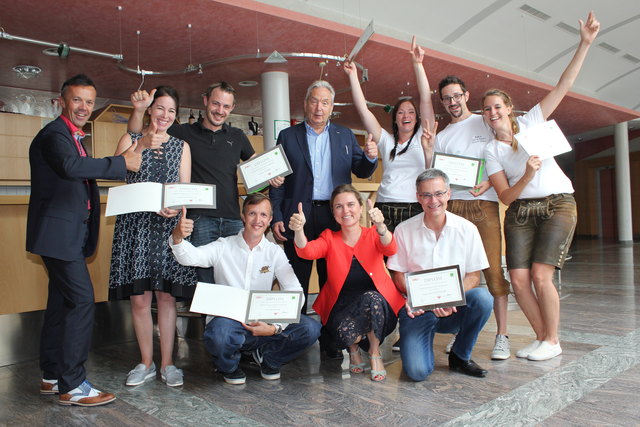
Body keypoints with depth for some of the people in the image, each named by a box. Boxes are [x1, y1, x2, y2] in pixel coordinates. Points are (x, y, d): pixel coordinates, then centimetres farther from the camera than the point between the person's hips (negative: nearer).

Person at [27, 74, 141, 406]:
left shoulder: (72, 136, 20)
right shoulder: (54, 133, -13)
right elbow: (71, 166, -33)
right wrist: (122, 163, -28)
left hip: (69, 232, 10)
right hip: (59, 231, -10)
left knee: (62, 301, 14)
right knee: (82, 300, -12)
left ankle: (52, 376, 26)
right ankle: (72, 386, -4)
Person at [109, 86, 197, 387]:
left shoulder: (181, 146, 13)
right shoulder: (131, 139, 10)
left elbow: (186, 188, 6)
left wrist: (176, 206, -15)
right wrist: (142, 145, -19)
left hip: (167, 224, 1)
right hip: (134, 224, 0)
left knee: (166, 294, 0)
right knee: (139, 297, 1)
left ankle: (167, 363, 10)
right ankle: (146, 362, 15)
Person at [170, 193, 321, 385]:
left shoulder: (275, 252, 3)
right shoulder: (223, 247, 2)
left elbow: (295, 293, -7)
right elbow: (190, 257, -15)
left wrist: (275, 327, -21)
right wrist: (177, 238, -38)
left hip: (261, 324, 2)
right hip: (227, 320, -1)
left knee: (310, 328, -20)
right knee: (220, 332, -37)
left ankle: (267, 356, 11)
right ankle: (230, 365, 3)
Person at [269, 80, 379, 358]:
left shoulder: (345, 136, 12)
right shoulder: (288, 136, 6)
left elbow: (361, 172, 10)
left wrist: (370, 158, -13)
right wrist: (276, 217, -6)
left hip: (334, 217, 2)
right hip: (299, 217, -1)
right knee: (296, 281, 4)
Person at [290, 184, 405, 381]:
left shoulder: (373, 234, 2)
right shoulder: (329, 238, 4)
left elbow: (389, 249, -21)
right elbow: (307, 251, -16)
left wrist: (380, 226, -43)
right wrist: (299, 230, -39)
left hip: (378, 306, 0)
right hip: (341, 309, 0)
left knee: (371, 298, -34)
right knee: (345, 331, -33)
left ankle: (375, 352, -5)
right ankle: (353, 347, 9)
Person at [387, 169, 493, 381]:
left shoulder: (467, 229, -1)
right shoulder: (404, 230, -2)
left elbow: (474, 276, -1)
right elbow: (398, 274, 3)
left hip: (455, 309, 2)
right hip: (418, 309, -1)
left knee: (482, 297, -31)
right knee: (417, 371, -21)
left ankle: (460, 356, -3)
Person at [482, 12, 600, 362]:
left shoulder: (531, 122, 2)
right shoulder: (490, 151, 4)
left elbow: (563, 86, -5)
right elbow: (505, 197, -4)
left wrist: (584, 44, -11)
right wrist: (526, 177, -22)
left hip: (557, 204, -3)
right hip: (519, 212, 3)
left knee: (540, 275, -13)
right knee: (518, 280, -6)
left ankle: (551, 340, 7)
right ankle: (542, 337, 15)